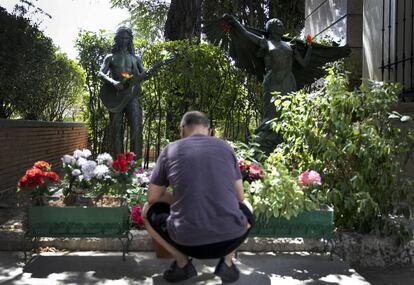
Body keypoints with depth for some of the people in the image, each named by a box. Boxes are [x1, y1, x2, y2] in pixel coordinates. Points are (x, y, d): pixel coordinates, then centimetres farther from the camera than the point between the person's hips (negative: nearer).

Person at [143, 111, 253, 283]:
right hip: (230, 239, 2)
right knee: (246, 207, 35)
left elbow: (152, 197, 15)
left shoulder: (170, 150, 6)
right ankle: (227, 261, 15)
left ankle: (182, 262, 11)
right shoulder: (225, 148, 10)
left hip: (188, 242, -1)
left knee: (149, 210, 26)